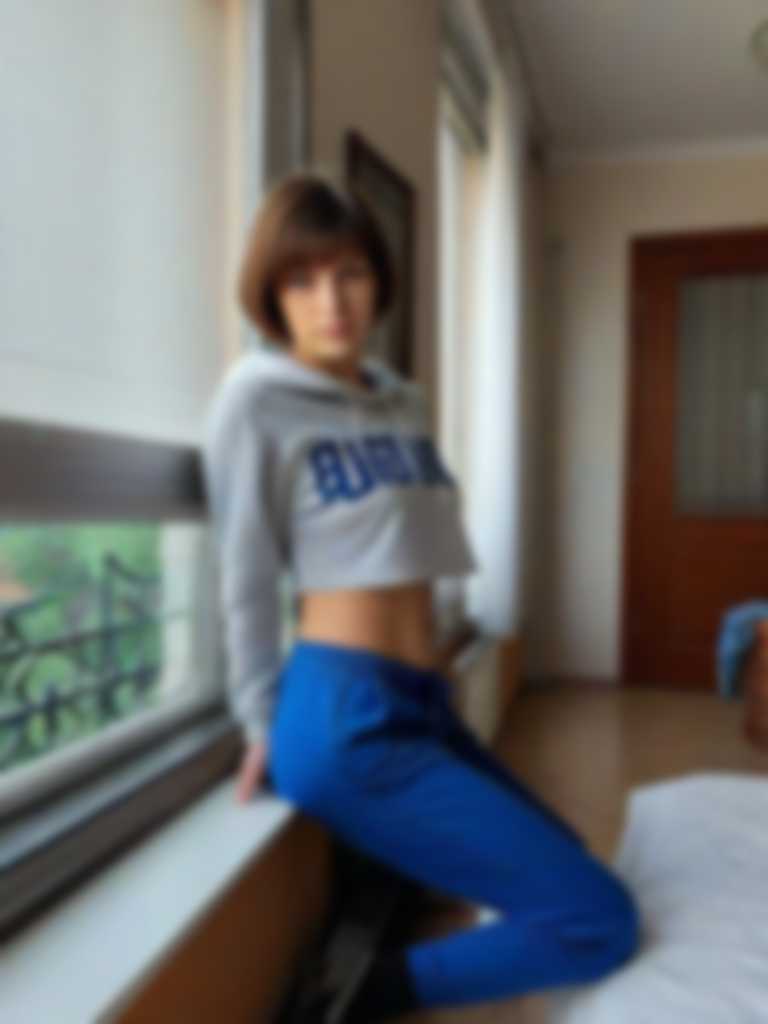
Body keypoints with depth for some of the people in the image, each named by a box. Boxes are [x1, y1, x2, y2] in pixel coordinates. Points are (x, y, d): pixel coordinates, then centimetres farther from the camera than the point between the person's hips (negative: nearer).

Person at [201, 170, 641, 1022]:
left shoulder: (404, 401, 13)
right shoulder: (255, 397, -8)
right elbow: (247, 578, -5)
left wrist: (420, 692, 16)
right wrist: (264, 729, 2)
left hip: (421, 703, 8)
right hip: (345, 716, -8)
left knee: (566, 866, 22)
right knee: (599, 921, -7)